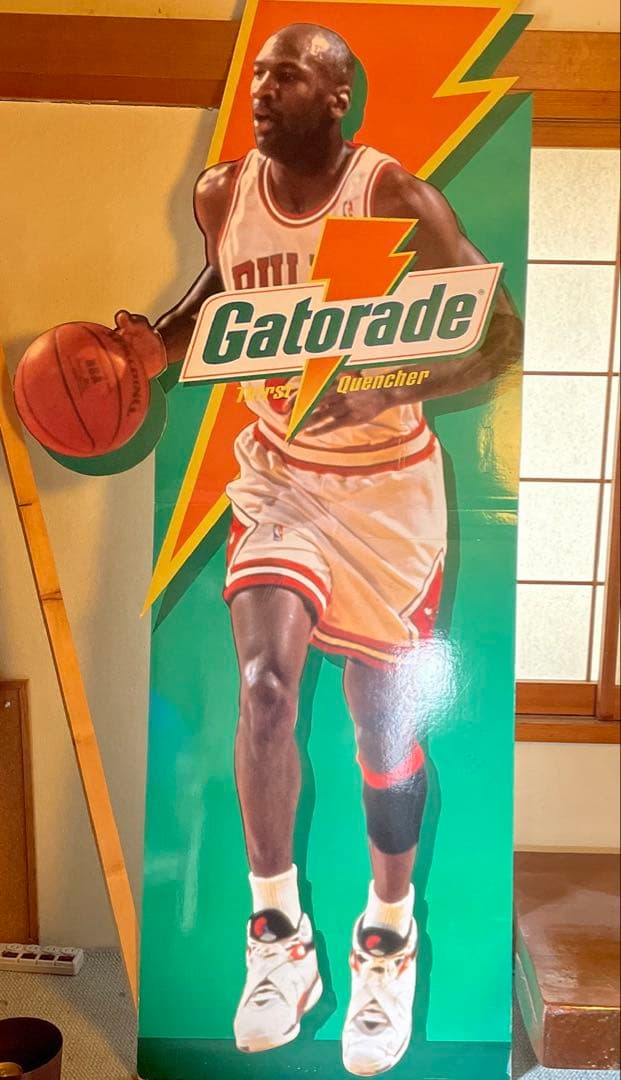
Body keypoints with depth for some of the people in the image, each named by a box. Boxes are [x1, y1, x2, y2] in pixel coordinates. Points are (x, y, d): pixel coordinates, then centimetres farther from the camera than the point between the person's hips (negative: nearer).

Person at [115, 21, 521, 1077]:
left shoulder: (397, 198, -15)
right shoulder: (221, 195, -1)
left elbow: (500, 335, -17)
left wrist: (387, 386, -33)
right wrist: (159, 338, 0)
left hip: (387, 485, -3)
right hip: (275, 470, 3)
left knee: (386, 723, 3)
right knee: (265, 679, -14)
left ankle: (389, 934, 31)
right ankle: (279, 938, 11)